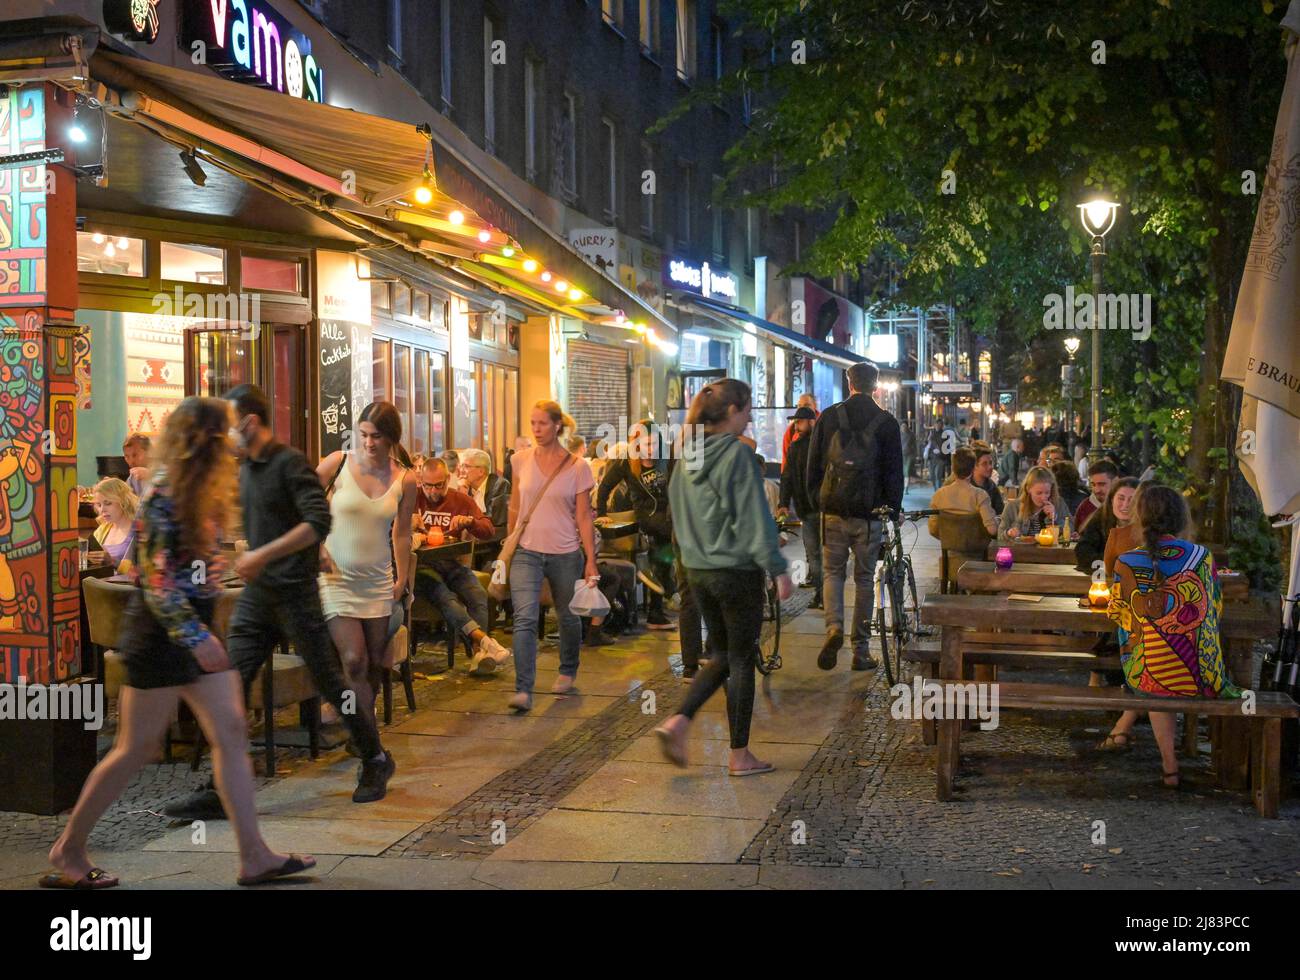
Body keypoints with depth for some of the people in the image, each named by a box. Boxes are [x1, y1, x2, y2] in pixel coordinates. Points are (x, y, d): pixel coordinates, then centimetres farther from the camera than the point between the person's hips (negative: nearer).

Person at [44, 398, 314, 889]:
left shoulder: (198, 492, 10)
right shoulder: (165, 495, -16)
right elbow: (156, 579, -21)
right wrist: (195, 637, -25)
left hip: (195, 631, 9)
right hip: (160, 634, -9)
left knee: (232, 734, 4)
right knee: (136, 748, 0)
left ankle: (255, 857, 7)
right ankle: (67, 851, 18)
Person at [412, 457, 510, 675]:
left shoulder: (460, 500, 13)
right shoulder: (412, 497, 9)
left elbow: (489, 530, 6)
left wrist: (470, 521, -14)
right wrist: (407, 521, -18)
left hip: (452, 564, 3)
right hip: (421, 565, -3)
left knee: (479, 596, -25)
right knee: (445, 597, -32)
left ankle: (479, 653, -32)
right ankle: (484, 640, -41)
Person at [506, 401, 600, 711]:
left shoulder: (577, 467, -4)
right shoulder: (522, 460, 2)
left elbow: (584, 517, -3)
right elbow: (515, 508, 13)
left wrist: (591, 561, -7)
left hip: (565, 553, -1)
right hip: (526, 552, 1)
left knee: (567, 617, 14)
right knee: (524, 618, -13)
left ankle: (567, 672, 40)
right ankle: (523, 690, -16)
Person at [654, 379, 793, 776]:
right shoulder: (737, 454, -14)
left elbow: (678, 510, 15)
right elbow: (753, 517, -17)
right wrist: (778, 570, -14)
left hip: (698, 571, 7)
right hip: (738, 570, -7)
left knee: (722, 655, 18)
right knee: (741, 660, 4)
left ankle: (677, 722, 1)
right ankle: (740, 755, 12)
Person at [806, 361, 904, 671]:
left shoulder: (828, 417, 1)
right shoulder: (886, 422, -1)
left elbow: (813, 463, 4)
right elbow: (894, 471, 0)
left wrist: (814, 498, 14)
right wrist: (894, 508, 8)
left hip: (833, 509, 0)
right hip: (870, 513, 0)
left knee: (832, 572, 12)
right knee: (865, 578, 9)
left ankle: (834, 628, -13)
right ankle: (861, 650, 11)